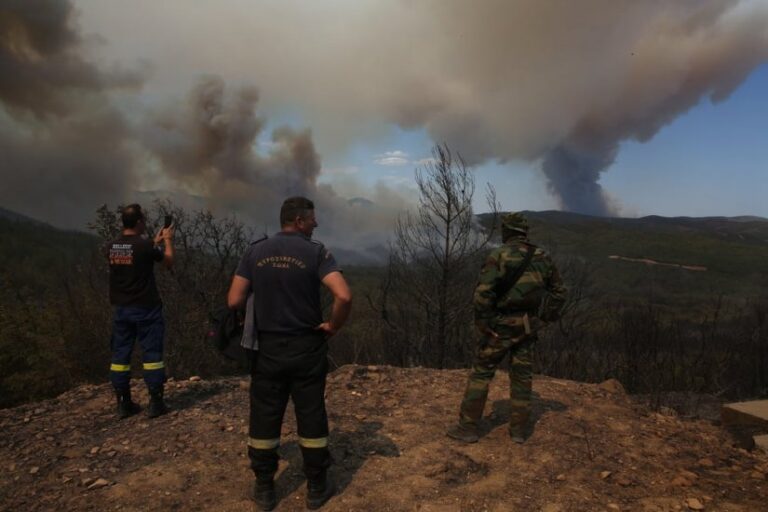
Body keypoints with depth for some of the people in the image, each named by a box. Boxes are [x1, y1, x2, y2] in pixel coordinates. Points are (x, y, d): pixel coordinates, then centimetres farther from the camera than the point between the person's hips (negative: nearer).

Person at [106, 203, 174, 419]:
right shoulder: (145, 245, -16)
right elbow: (169, 262, 0)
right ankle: (155, 402, 5)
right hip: (146, 309, -6)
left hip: (121, 309, 6)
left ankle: (123, 403, 16)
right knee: (152, 353, 2)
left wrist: (155, 242, 26)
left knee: (120, 354, 10)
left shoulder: (111, 247, 2)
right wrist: (168, 241, 15)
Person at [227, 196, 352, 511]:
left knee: (264, 418, 13)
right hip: (307, 348, -2)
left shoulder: (255, 252, 0)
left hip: (267, 348, 3)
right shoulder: (316, 252, -10)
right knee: (311, 417, 10)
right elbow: (344, 296, -23)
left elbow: (234, 301, -4)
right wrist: (333, 326, -6)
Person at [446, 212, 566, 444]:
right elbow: (559, 291, 13)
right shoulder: (542, 258, 5)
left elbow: (483, 291, -22)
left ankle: (468, 427, 8)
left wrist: (483, 321, -13)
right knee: (521, 376, 14)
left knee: (481, 373, 4)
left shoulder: (499, 255, -13)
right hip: (527, 327, 5)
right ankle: (519, 429, 21)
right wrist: (544, 318, 16)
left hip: (501, 326, -5)